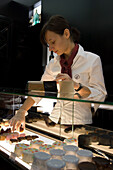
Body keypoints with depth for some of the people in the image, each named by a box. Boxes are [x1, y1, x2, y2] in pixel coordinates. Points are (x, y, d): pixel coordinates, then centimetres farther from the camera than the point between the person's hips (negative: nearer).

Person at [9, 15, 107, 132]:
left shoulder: (92, 60, -5)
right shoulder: (53, 64, 8)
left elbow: (100, 95, -7)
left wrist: (76, 85, -22)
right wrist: (21, 112, -3)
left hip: (80, 124, -3)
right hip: (54, 121, 4)